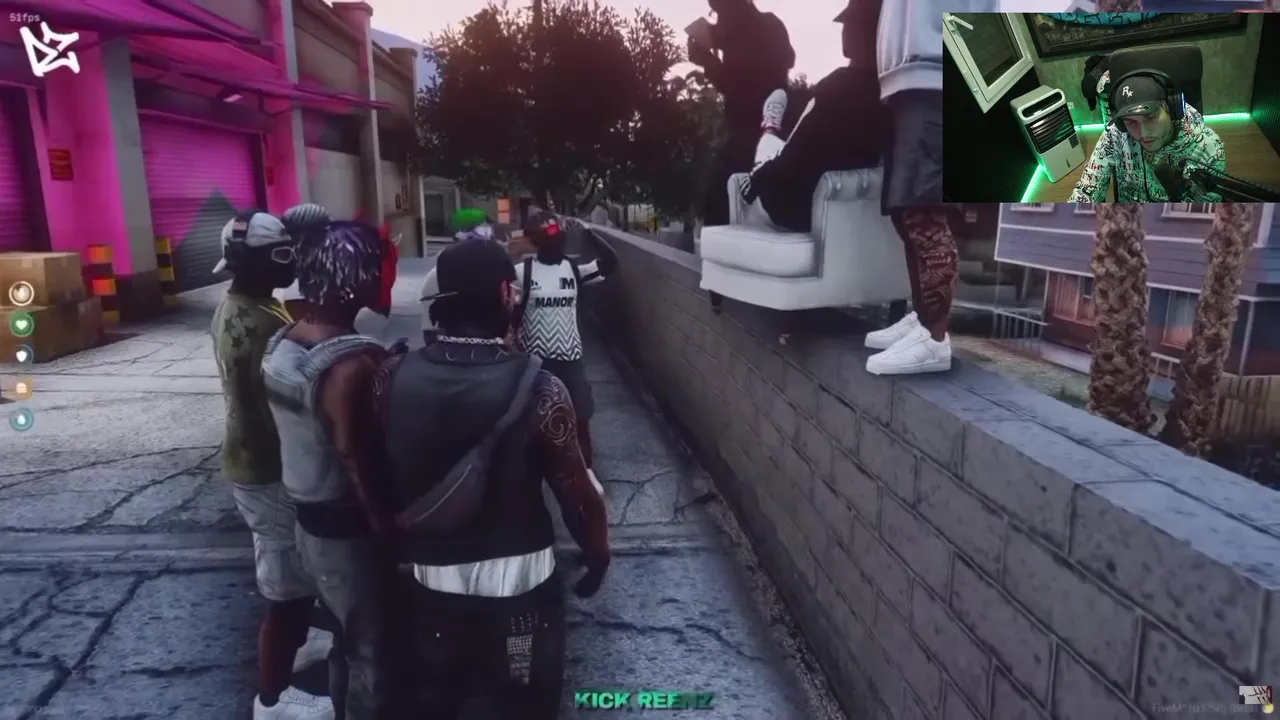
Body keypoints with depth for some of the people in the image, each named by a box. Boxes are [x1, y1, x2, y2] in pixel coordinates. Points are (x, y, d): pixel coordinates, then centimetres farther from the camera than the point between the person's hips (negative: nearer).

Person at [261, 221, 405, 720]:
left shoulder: (280, 345, 0)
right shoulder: (354, 362, -27)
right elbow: (358, 463, -25)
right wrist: (388, 525, -13)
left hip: (307, 522, 8)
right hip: (351, 532, -8)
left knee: (347, 639, 27)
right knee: (372, 652, 12)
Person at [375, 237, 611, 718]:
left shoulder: (393, 378, -11)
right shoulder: (538, 390, -22)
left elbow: (383, 473, 1)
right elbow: (576, 490, -14)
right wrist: (597, 551, 3)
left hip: (431, 578, 4)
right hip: (517, 582, -3)